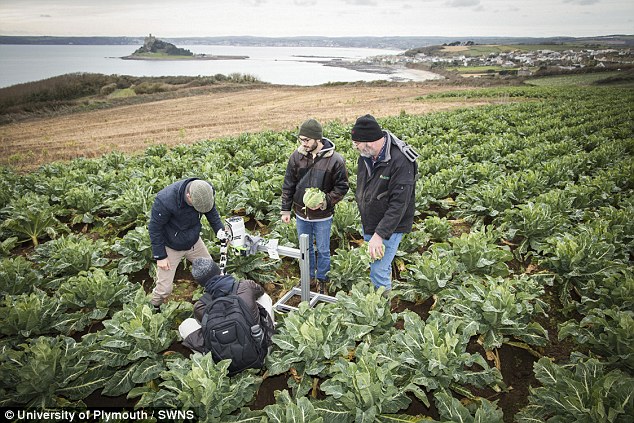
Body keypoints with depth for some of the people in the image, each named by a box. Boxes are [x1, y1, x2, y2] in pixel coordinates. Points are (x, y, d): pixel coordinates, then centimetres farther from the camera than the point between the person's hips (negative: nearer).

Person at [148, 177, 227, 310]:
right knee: (165, 288, 0)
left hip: (194, 242, 5)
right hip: (171, 247, -4)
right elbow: (155, 228, -21)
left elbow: (212, 211, 1)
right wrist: (160, 256, -15)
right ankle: (153, 309, 31)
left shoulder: (205, 191, -22)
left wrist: (220, 229, -13)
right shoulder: (165, 200, -36)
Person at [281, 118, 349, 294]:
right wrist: (286, 210, 2)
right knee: (306, 248, 21)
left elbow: (341, 187, -9)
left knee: (323, 250, 13)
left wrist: (325, 202, -23)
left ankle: (322, 279, 35)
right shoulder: (296, 156, -8)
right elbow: (288, 185, 0)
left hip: (323, 215, -3)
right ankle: (308, 276, 42)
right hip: (301, 214, 3)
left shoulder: (335, 159, -17)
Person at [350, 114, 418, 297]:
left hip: (389, 226, -7)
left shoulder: (401, 162, -27)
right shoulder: (365, 155, -3)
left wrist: (379, 234, -29)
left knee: (379, 272, -5)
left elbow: (399, 204, -28)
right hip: (368, 223, 7)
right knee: (383, 265, 22)